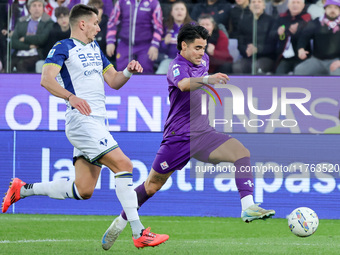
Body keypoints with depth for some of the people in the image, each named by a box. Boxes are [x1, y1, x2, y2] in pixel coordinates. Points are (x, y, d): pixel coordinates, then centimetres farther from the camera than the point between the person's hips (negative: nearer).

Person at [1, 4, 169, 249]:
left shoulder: (95, 48, 22)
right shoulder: (63, 47, -4)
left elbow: (114, 82, 24)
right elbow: (46, 79, -17)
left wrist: (128, 71, 2)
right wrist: (70, 96, -34)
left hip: (96, 123, 9)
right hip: (81, 120, -9)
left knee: (83, 190, 6)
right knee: (123, 164, -19)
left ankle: (23, 189, 21)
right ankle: (139, 233, -19)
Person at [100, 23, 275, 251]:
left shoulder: (203, 60, 9)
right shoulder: (177, 66, -15)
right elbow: (184, 84, -41)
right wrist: (207, 80, -56)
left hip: (202, 133, 6)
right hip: (179, 136, -6)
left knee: (242, 153, -18)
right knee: (152, 186, 4)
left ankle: (248, 208, -26)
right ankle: (121, 222, 26)